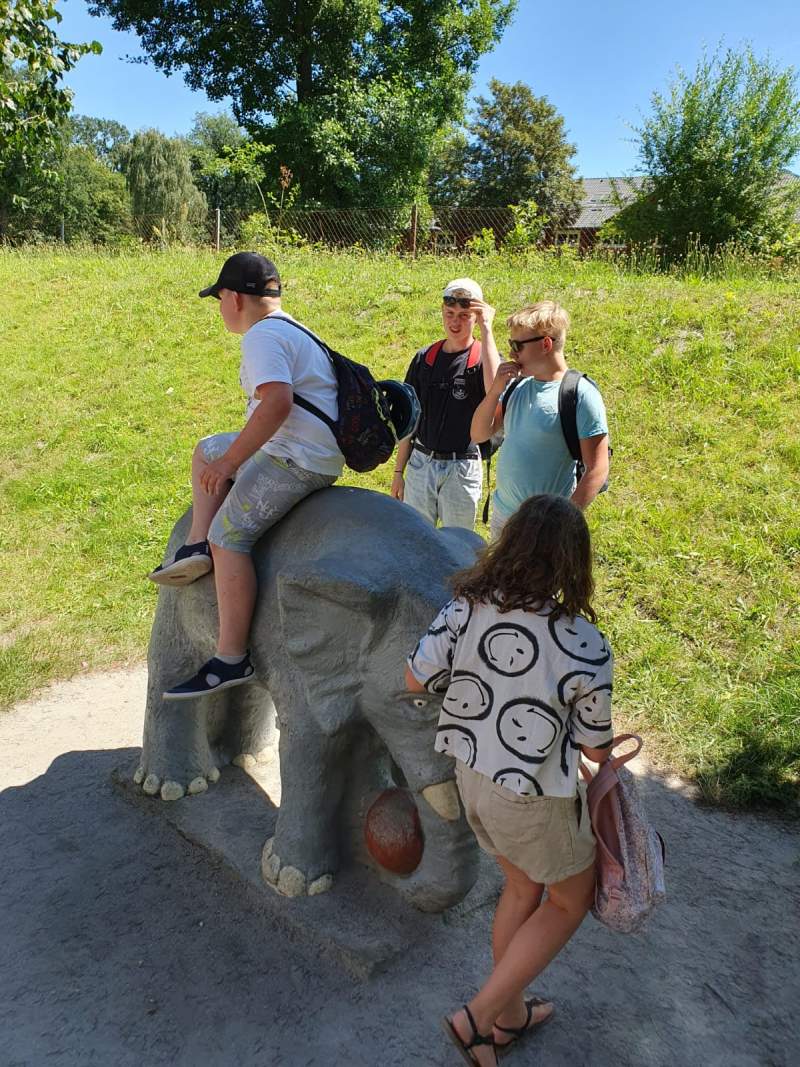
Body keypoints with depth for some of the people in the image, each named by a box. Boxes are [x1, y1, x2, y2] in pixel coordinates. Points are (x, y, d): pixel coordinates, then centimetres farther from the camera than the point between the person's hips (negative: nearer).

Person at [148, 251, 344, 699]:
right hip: (299, 449, 11)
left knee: (229, 533, -16)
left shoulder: (263, 335, -13)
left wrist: (230, 461, -25)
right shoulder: (291, 331, 20)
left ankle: (232, 660, -17)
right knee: (207, 450, 24)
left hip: (299, 459, -11)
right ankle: (198, 547, 10)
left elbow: (278, 402, -29)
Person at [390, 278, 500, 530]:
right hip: (421, 463, 3)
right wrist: (398, 471, 9)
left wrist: (486, 329, -24)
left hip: (463, 469, -3)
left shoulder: (484, 358, -6)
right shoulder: (424, 358, 5)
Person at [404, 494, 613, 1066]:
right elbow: (596, 750, -13)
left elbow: (416, 679, -7)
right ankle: (477, 1017, 22)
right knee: (571, 900, 24)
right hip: (536, 803, -5)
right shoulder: (586, 647, -26)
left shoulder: (466, 607, -16)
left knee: (522, 888, 29)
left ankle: (510, 1015, 47)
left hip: (473, 776, 5)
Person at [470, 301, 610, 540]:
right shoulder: (518, 385, 4)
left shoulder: (581, 395, -15)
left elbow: (597, 470, -17)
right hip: (501, 515, 7)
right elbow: (479, 434, 7)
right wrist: (496, 390, -7)